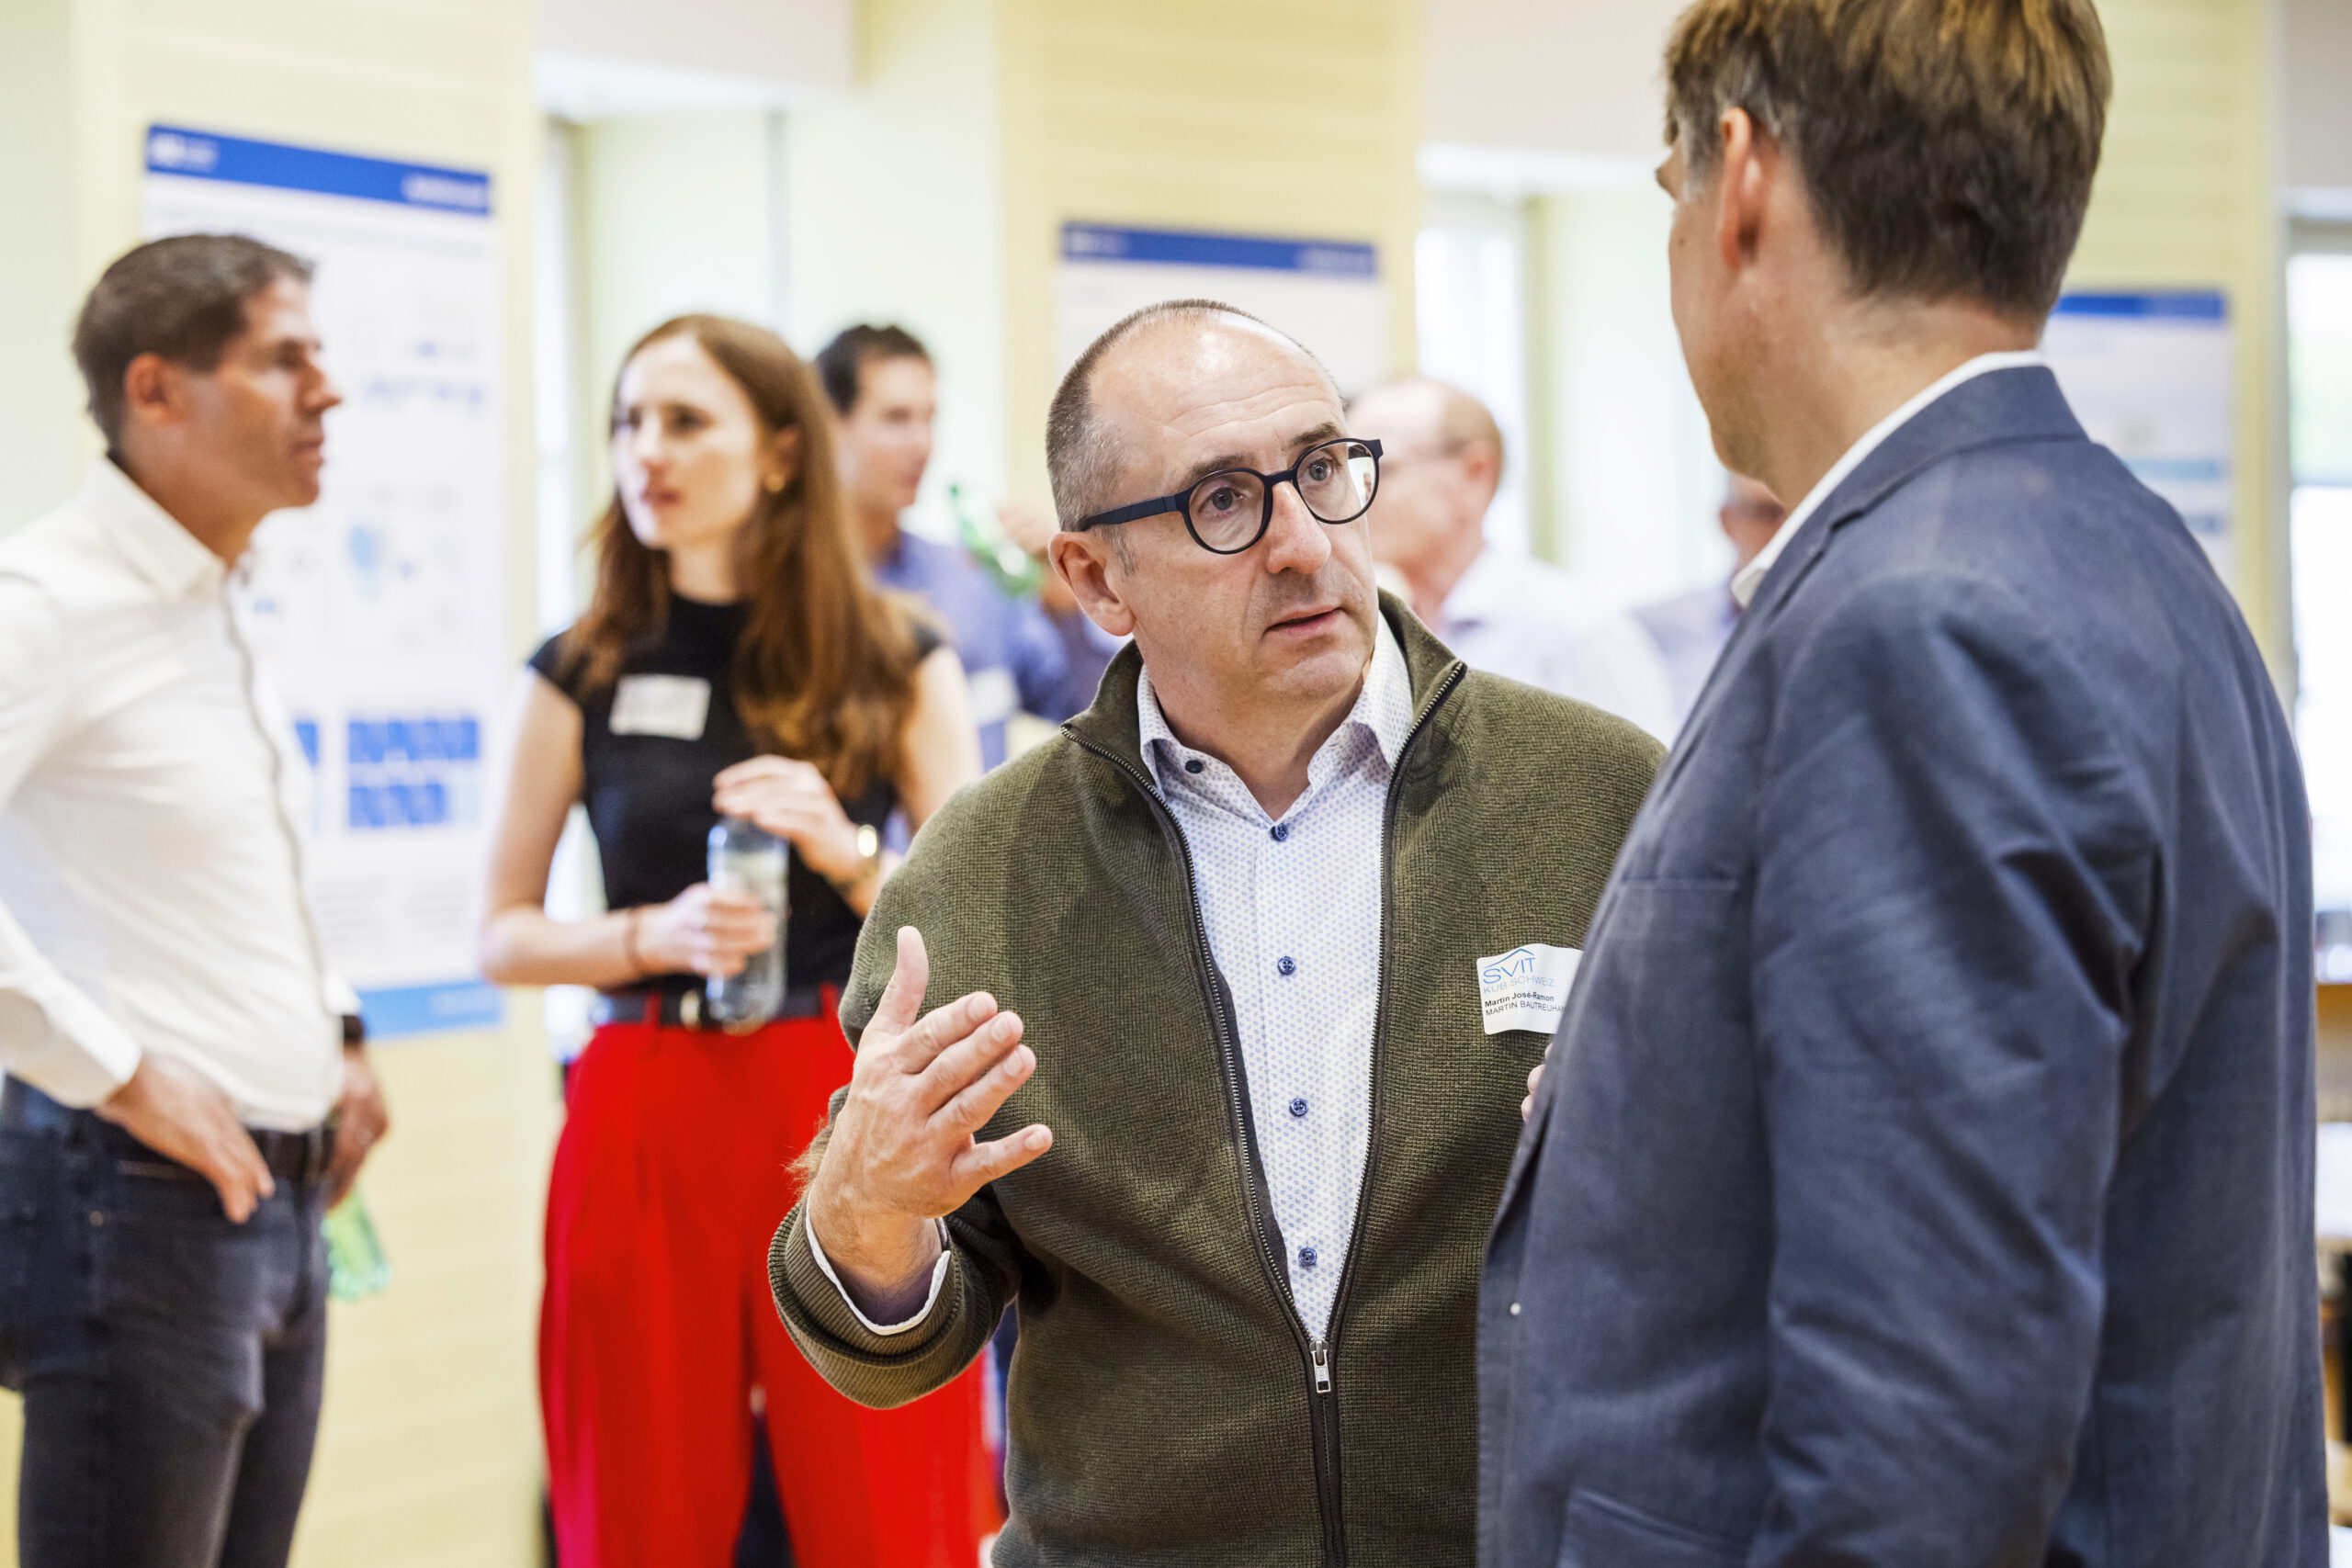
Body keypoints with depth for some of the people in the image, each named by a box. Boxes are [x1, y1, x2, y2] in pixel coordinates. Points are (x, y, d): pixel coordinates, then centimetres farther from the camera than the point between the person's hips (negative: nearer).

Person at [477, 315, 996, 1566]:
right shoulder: (584, 675, 7)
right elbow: (503, 936, 7)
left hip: (851, 1117, -1)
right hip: (648, 1120, 1)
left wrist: (849, 855, -15)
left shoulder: (893, 664, 6)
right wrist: (655, 936, -10)